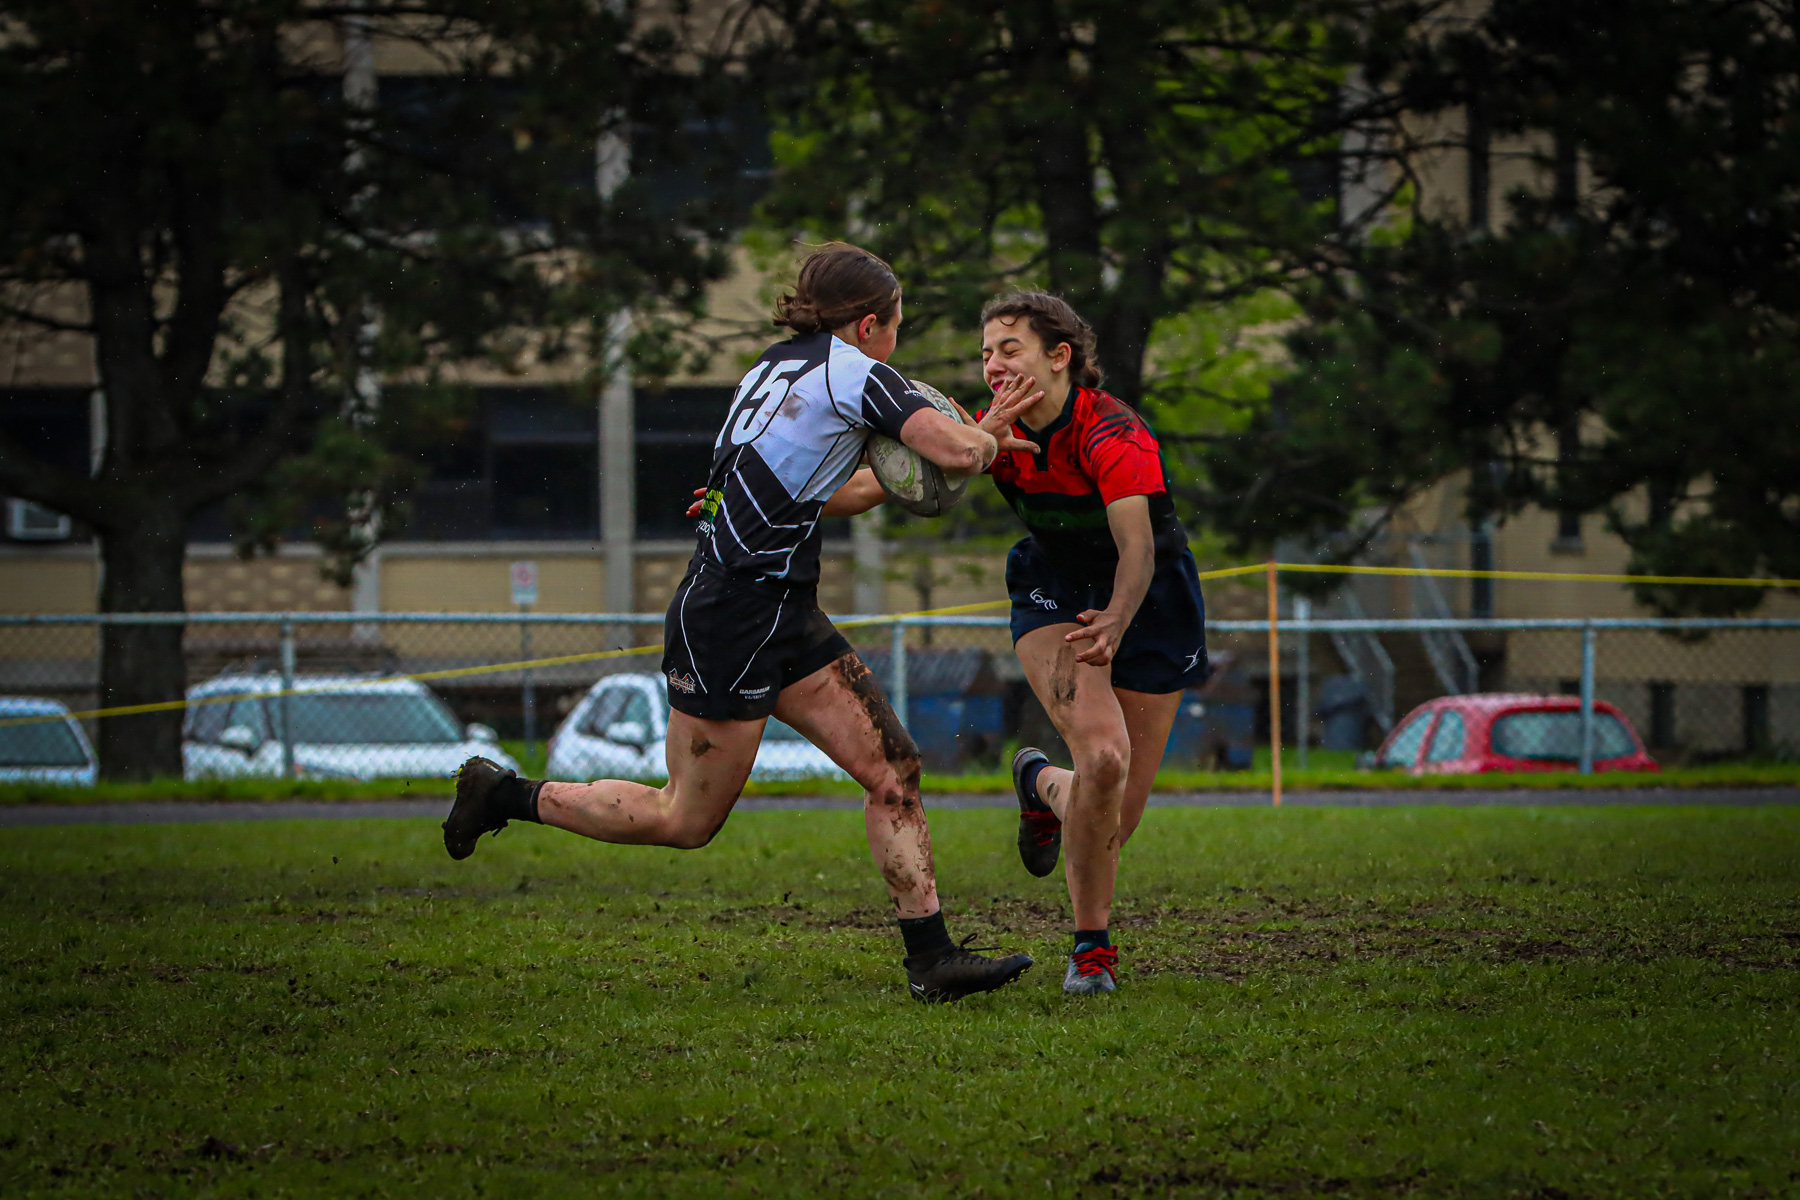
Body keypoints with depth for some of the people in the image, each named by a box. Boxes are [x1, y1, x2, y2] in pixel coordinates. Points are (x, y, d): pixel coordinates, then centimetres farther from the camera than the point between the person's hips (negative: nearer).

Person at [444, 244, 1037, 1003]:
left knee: (893, 768, 1)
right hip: (730, 620, -10)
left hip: (784, 616, 10)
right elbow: (956, 451, -22)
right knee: (687, 820, 2)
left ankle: (931, 958, -1)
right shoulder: (855, 371, -11)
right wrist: (989, 440, 1)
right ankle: (504, 797, 17)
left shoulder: (777, 366, 15)